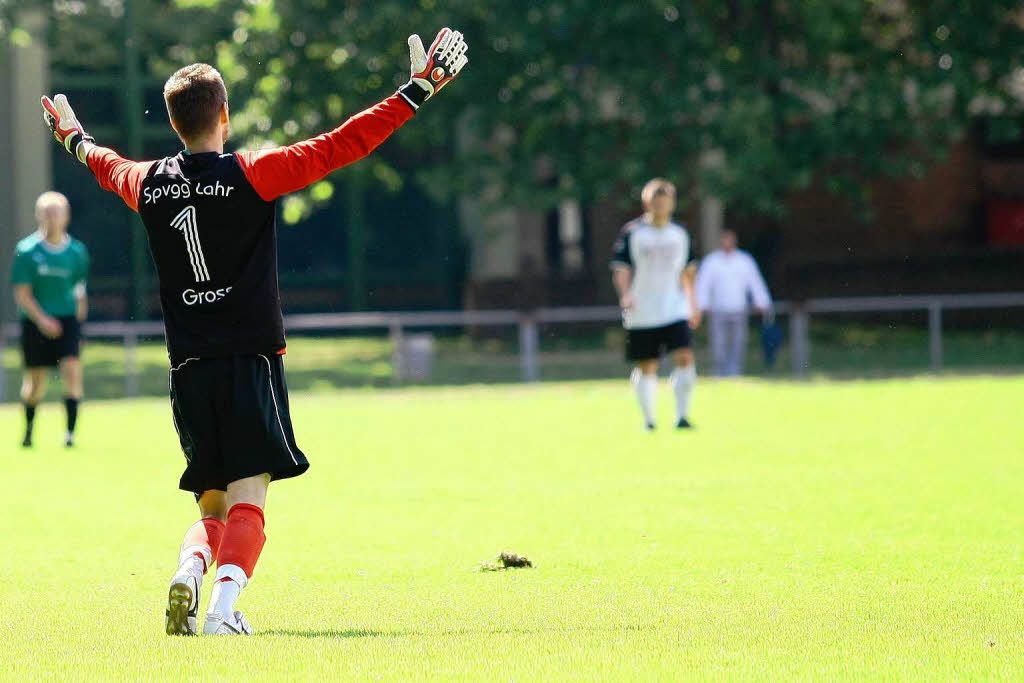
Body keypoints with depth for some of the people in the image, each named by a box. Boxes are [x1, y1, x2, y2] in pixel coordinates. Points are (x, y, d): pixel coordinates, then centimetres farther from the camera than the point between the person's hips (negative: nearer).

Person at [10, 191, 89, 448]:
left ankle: (70, 432, -16)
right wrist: (42, 319, -20)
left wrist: (78, 326, 15)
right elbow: (22, 294, -8)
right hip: (35, 321, -1)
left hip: (67, 319, 1)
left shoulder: (77, 252, 2)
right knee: (35, 381, 6)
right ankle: (28, 429, 30)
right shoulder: (26, 251, -6)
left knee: (72, 370, -18)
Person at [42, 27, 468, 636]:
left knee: (212, 507, 13)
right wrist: (418, 91, -3)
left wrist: (77, 140, 54)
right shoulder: (251, 174, -7)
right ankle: (224, 606, -29)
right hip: (251, 362, -4)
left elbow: (109, 165, 31)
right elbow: (342, 146, -8)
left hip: (188, 371, 4)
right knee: (247, 500, -8)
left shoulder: (149, 184, 7)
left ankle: (189, 570, -17)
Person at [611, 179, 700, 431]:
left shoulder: (680, 234, 9)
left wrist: (692, 303, 19)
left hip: (675, 310, 2)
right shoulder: (632, 233, -2)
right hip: (642, 313, -2)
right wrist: (625, 295, -20)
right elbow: (621, 269, -4)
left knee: (685, 358, -16)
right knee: (646, 368, 4)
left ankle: (682, 415, -11)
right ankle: (648, 419, 18)